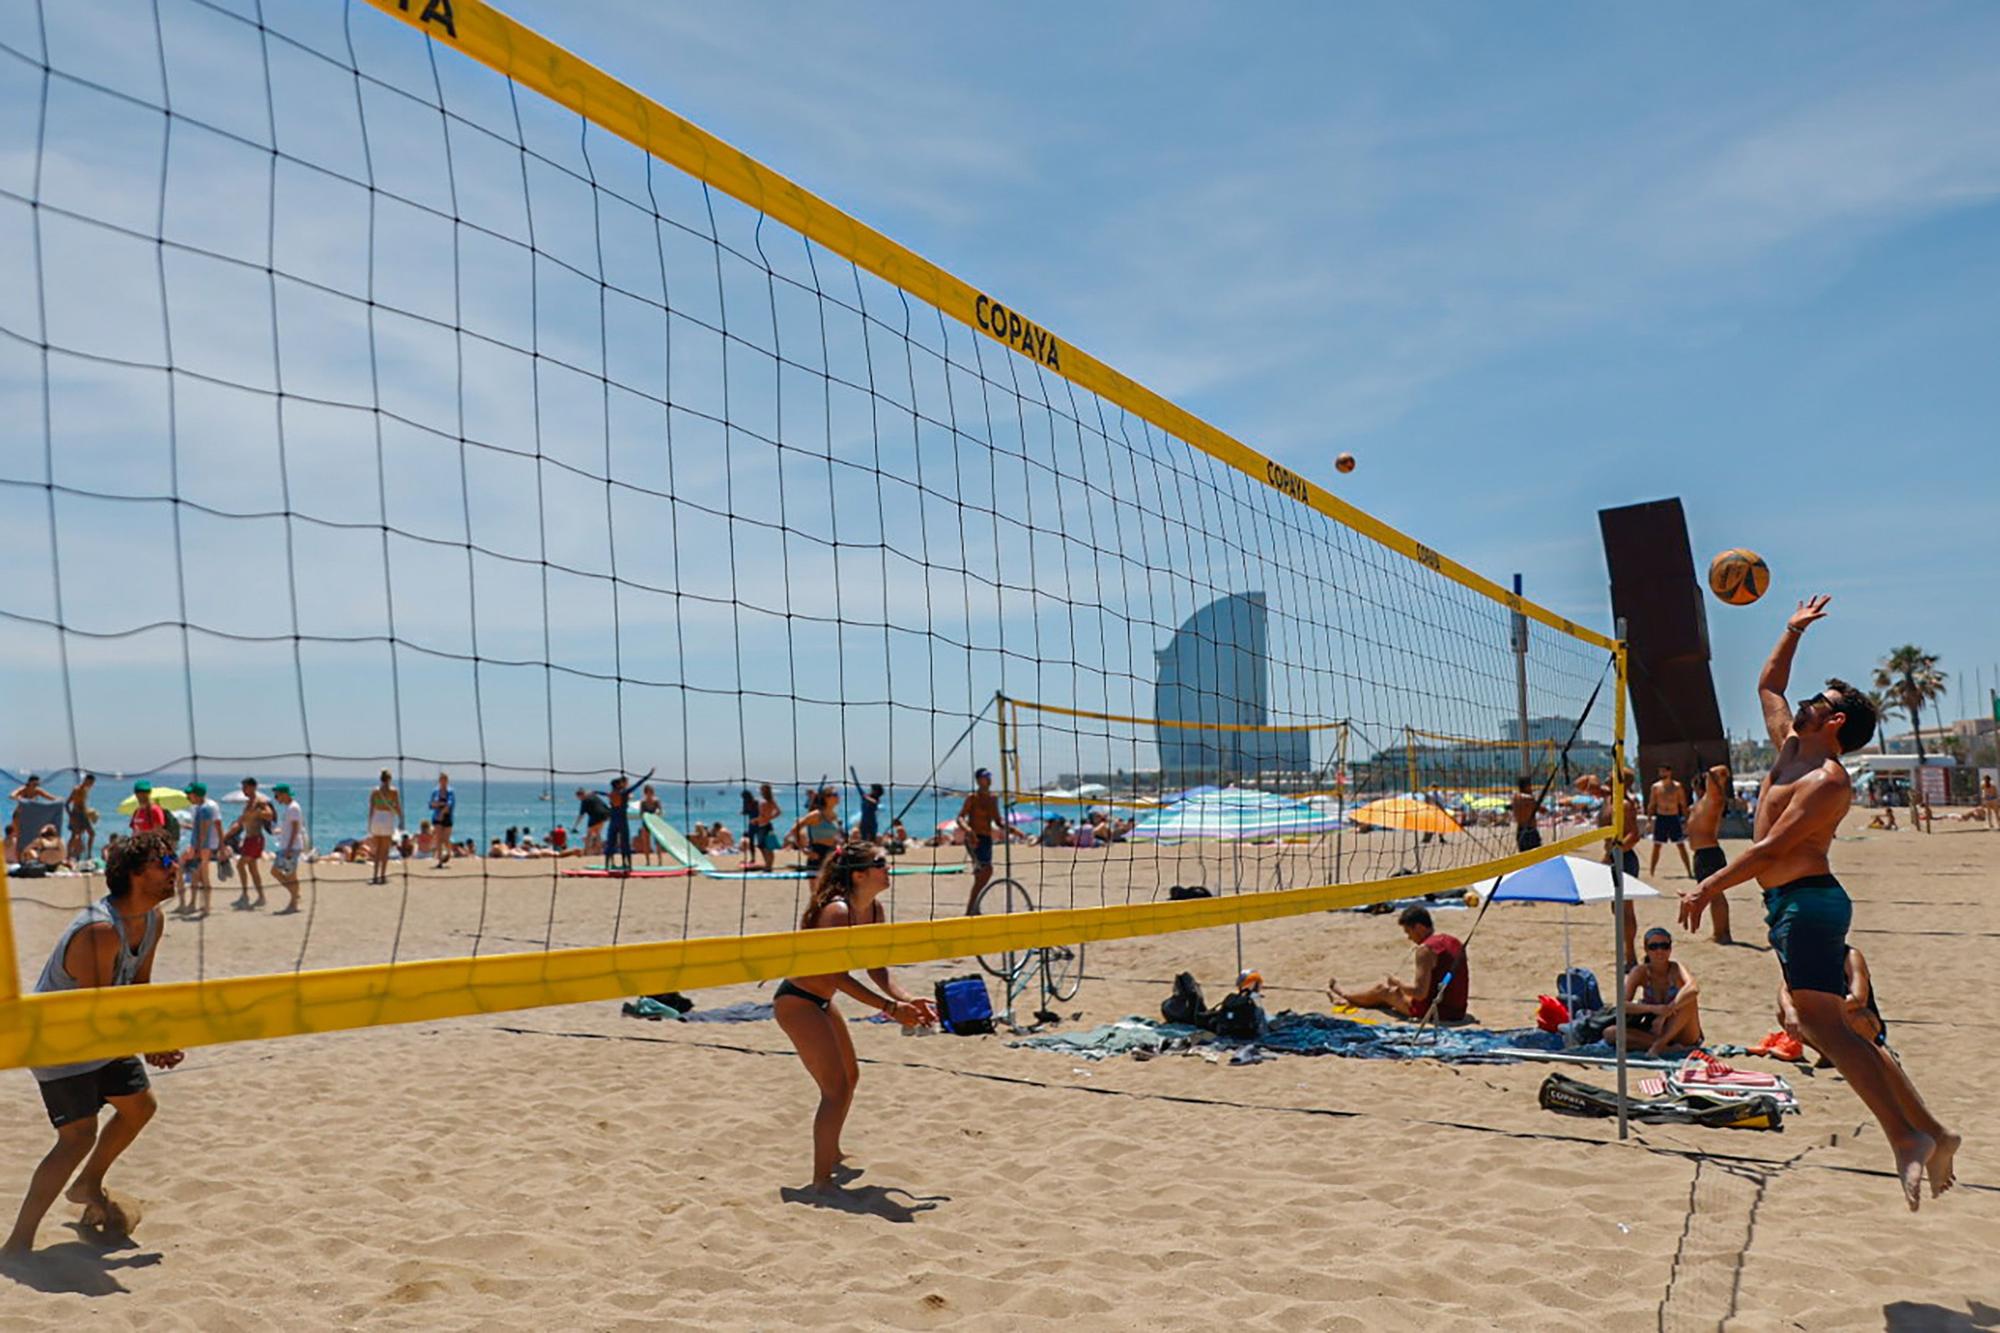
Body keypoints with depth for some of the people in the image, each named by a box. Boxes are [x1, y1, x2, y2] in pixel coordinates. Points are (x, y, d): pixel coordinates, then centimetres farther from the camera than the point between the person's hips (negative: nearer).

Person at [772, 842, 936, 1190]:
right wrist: (890, 1008, -30)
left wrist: (907, 999, -14)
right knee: (836, 1087, -13)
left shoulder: (874, 910, -1)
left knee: (850, 1076, 23)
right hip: (796, 1000, -10)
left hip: (820, 1001, 10)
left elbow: (877, 969, 2)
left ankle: (831, 1154, 44)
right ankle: (821, 1180, -6)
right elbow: (838, 977, -29)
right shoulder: (836, 912, -28)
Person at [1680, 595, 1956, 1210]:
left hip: (1808, 900, -10)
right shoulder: (1789, 749, 13)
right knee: (1835, 1027, 9)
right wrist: (1792, 633, 26)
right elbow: (1767, 686, 28)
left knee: (1821, 1023, -16)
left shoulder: (1828, 779, -13)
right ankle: (1930, 1131, 14)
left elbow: (1771, 847, -18)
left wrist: (1708, 888, -16)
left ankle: (1906, 1137, -15)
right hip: (1787, 903, 10)